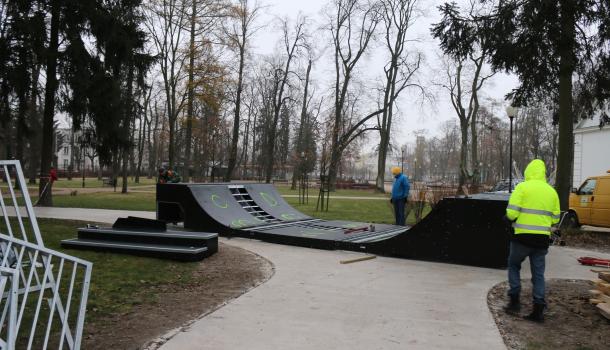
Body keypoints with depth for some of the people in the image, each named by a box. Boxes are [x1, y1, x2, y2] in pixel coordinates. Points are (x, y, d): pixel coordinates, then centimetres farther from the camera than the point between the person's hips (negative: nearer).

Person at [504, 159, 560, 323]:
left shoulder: (522, 187, -7)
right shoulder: (551, 191, 8)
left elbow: (511, 213, -14)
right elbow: (555, 218, 11)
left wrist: (511, 218, 7)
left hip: (523, 236, -4)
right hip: (542, 238, 4)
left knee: (514, 266, 16)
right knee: (538, 273, 10)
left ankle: (514, 301, 12)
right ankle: (538, 310, 9)